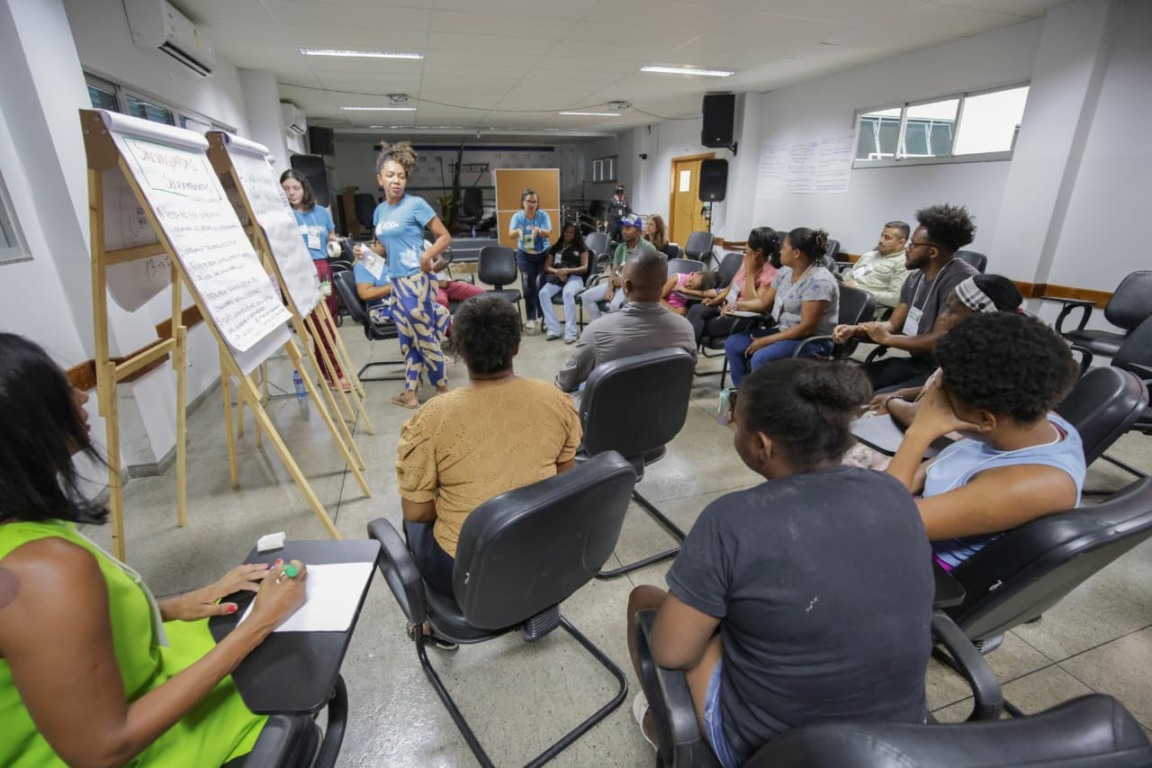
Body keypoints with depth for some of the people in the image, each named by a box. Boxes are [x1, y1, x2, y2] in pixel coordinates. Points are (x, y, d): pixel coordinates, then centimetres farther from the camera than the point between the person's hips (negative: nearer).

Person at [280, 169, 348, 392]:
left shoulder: (322, 212, 14)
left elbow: (332, 240, 24)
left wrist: (335, 244, 4)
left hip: (323, 269, 4)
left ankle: (326, 372, 19)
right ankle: (336, 373, 5)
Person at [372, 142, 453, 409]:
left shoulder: (416, 204, -8)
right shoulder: (380, 210, 13)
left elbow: (445, 237, -8)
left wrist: (426, 258, -20)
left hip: (416, 281, -7)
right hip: (396, 281, 7)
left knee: (425, 338, 1)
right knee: (407, 339, 12)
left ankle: (443, 389, 18)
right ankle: (410, 391, 22)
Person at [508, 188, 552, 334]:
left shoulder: (543, 215, -10)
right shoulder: (517, 216, -9)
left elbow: (548, 232, -24)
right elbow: (511, 234, -24)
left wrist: (538, 231, -47)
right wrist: (518, 231, -48)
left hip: (543, 254, 0)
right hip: (525, 255, 0)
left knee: (541, 287, -1)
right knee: (529, 287, -4)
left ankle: (542, 317, 12)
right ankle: (531, 319, -1)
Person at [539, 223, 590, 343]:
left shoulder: (581, 248, 17)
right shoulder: (555, 248, 24)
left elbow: (585, 268, 4)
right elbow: (546, 267, 15)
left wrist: (568, 270, -13)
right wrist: (557, 271, -9)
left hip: (574, 277, -3)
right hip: (556, 278, 3)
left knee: (568, 293, -39)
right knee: (543, 293, -30)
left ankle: (571, 332, -39)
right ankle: (553, 329, -29)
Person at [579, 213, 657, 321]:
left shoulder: (647, 248, -5)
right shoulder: (620, 248, 15)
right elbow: (613, 271, 11)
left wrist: (624, 281, -12)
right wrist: (610, 288, -9)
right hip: (618, 283, 7)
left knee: (614, 305, -36)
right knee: (586, 297, -7)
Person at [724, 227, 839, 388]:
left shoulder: (818, 281, -21)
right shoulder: (785, 272, 5)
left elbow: (807, 327, -25)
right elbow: (763, 301, 15)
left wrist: (767, 340, -24)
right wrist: (736, 305, -2)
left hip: (813, 340, -9)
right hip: (785, 331, 9)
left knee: (761, 358, -32)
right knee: (733, 344, -3)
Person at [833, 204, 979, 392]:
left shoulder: (961, 279, -19)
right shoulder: (916, 277, 8)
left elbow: (941, 340, -24)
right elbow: (893, 324, 10)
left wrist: (886, 339, -15)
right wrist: (854, 330, -7)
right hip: (914, 362, 8)